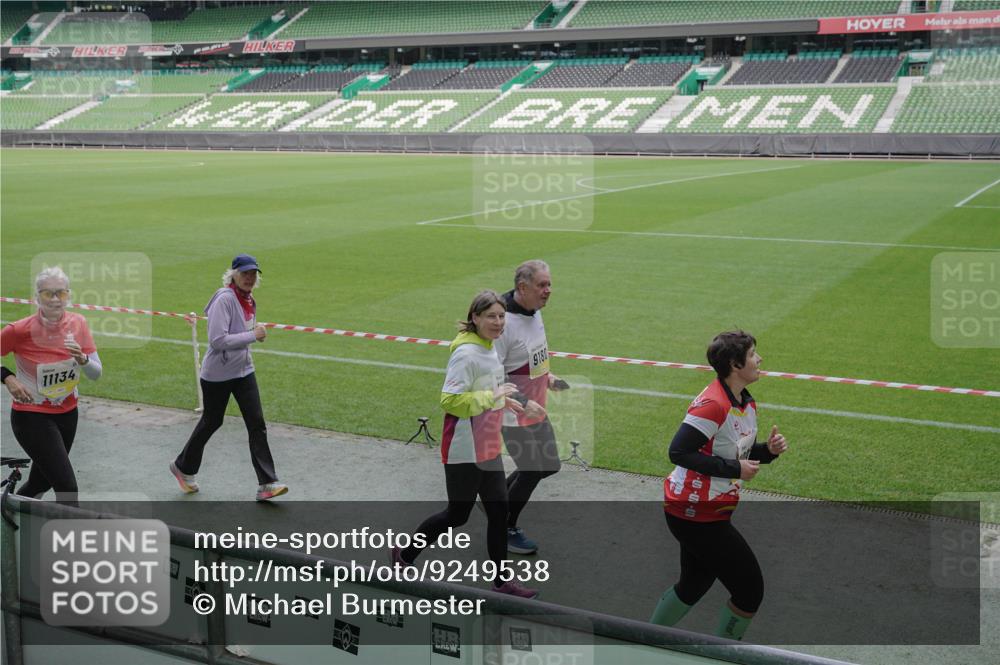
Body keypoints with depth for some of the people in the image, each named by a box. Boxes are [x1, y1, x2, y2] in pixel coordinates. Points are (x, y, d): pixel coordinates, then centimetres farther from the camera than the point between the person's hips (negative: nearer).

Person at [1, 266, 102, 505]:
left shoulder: (78, 323, -8)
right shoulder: (21, 330, -20)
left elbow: (96, 374, -4)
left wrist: (82, 358, -23)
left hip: (67, 414, 5)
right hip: (32, 416, -5)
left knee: (42, 481, 23)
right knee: (68, 487, -12)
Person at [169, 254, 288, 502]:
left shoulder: (248, 300, 7)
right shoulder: (224, 299, -20)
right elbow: (217, 340, -27)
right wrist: (253, 336, -24)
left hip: (243, 370, 7)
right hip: (217, 374, -7)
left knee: (257, 424, -3)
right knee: (211, 422, 10)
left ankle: (267, 484, -4)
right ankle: (183, 467, 36)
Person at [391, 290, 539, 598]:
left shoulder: (488, 348, 8)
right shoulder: (466, 354, -22)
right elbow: (450, 400, -26)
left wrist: (502, 399, 9)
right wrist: (491, 396, -25)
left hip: (487, 448, 9)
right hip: (464, 452, -9)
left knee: (498, 512, 11)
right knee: (457, 515, 6)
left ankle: (502, 579, 22)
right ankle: (405, 554, 28)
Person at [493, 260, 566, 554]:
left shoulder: (534, 312, 3)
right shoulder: (505, 323, -27)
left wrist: (546, 376, 11)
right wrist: (523, 403, -29)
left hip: (536, 411, 9)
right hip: (514, 416, -9)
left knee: (547, 465, 16)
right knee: (532, 470, 0)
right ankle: (505, 529, 22)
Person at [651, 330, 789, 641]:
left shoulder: (747, 404, 7)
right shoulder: (713, 405, -23)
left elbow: (744, 454, 17)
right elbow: (678, 452, -28)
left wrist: (768, 449, -4)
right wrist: (734, 468, -24)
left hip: (704, 513, 10)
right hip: (696, 514, -10)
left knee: (694, 585, 24)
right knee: (750, 590, -3)